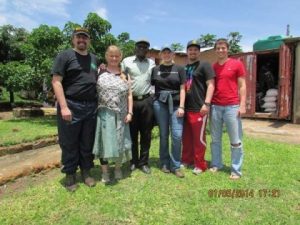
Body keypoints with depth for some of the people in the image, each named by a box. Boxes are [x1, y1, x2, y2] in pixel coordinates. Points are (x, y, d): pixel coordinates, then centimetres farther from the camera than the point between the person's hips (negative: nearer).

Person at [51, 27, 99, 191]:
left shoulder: (94, 59, 16)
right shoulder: (65, 56, -1)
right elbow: (56, 82, -9)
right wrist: (64, 107, -17)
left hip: (91, 107, 5)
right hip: (71, 106, -4)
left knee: (87, 143, 12)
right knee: (69, 143, 5)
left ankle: (86, 172, 26)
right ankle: (70, 175, 20)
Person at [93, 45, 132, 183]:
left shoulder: (125, 75, 11)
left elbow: (129, 95, 8)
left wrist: (129, 112, 0)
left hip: (120, 115, 2)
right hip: (104, 114, -2)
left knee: (119, 142, 8)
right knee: (104, 141, 2)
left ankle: (118, 168, 29)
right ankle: (104, 171, 19)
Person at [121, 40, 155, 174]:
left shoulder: (152, 63, 10)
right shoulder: (126, 61, 4)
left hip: (146, 101, 2)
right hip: (131, 100, -1)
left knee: (146, 133, 5)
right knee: (132, 132, 6)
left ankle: (144, 162, 17)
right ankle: (133, 161, 20)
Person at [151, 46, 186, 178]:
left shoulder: (179, 69, 9)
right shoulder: (155, 70, 11)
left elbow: (182, 89, 4)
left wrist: (181, 106, -5)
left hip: (175, 104, 0)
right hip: (160, 104, 1)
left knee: (177, 135, -7)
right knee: (163, 135, 5)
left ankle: (175, 165, 8)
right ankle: (164, 163, 20)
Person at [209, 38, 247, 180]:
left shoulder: (237, 64, 3)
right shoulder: (212, 67, 12)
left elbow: (242, 86, 1)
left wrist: (242, 105, -8)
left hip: (232, 106, -3)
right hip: (215, 106, 4)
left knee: (235, 140, 2)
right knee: (215, 139, 11)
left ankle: (236, 170, 13)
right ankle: (216, 164, 25)